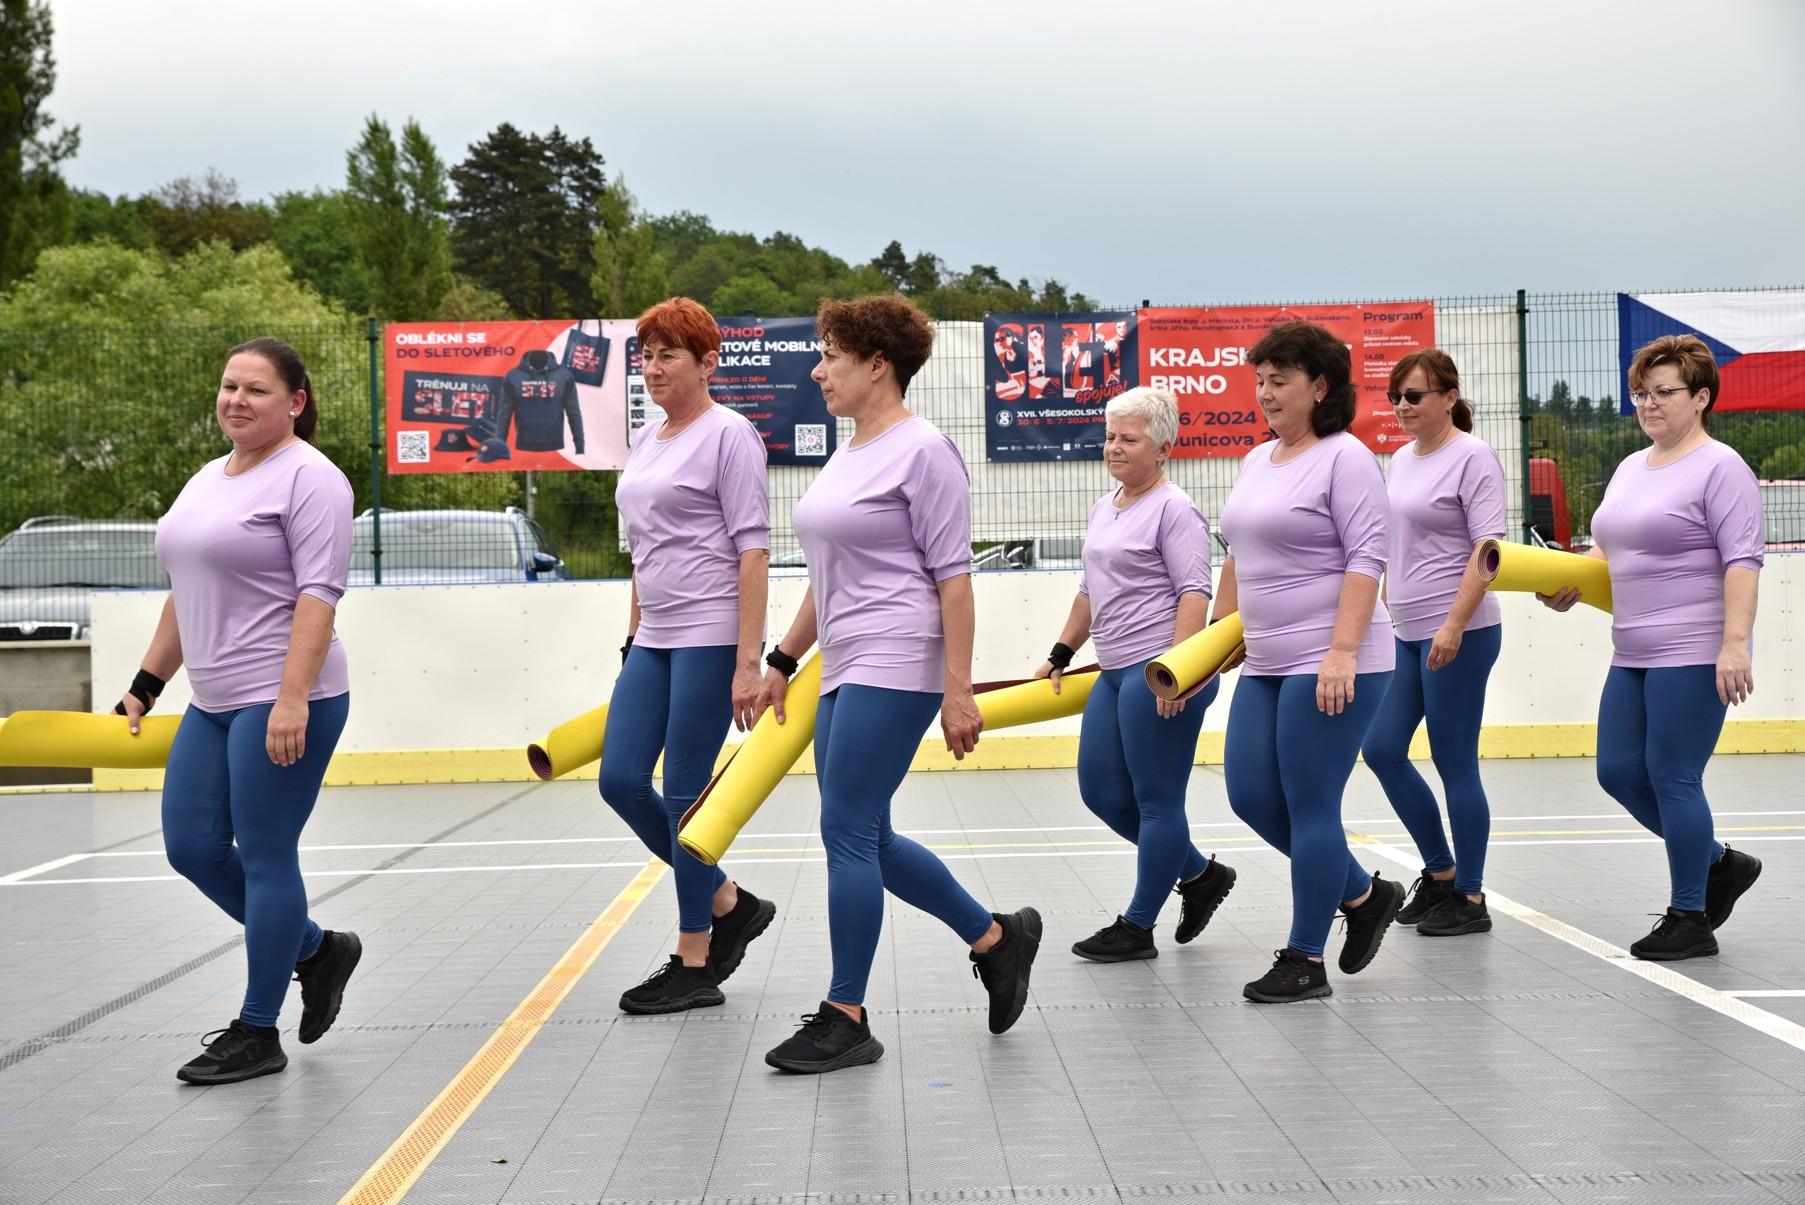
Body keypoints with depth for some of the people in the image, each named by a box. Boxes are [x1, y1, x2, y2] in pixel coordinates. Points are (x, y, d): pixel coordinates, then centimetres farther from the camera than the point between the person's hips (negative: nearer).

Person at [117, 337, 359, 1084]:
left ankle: (257, 1035, 10)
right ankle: (316, 951, 27)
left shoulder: (309, 478, -10)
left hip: (285, 705, -9)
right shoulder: (208, 480, 17)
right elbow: (185, 595, 22)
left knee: (264, 858, -2)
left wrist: (291, 699, -26)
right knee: (191, 848, 9)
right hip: (213, 704, 9)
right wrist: (145, 685, 20)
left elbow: (319, 595, -18)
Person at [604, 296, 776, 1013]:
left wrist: (748, 663, -18)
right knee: (621, 782, 3)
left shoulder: (727, 434, -8)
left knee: (684, 794, -3)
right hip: (653, 640, 8)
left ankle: (695, 967, 9)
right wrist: (633, 637, 18)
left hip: (710, 638, -8)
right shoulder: (645, 441, 15)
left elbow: (752, 550, -13)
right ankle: (729, 905, 20)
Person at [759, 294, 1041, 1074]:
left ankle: (846, 1021, 4)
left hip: (895, 667, -9)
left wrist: (958, 690, -17)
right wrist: (783, 660, 23)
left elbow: (953, 576, -14)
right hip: (847, 671, 9)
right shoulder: (848, 454, 16)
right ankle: (996, 938, 26)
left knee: (848, 834, -7)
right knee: (865, 839, 11)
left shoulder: (923, 451, -10)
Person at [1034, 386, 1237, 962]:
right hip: (1116, 672, 10)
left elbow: (1194, 592, -17)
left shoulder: (1173, 509, -9)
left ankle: (1138, 928, 9)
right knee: (1101, 792, 10)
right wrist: (1061, 654, 24)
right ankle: (1198, 873, 26)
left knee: (1157, 800, -1)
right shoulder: (1104, 508, 18)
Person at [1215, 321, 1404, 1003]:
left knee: (1310, 807, -4)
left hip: (1331, 667, -9)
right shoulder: (1257, 462, 15)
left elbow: (1366, 558, -17)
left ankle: (1304, 963, 7)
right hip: (1267, 665, 9)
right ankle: (1363, 894, 25)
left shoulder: (1346, 459, -9)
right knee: (1250, 797, 7)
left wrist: (1341, 652, -24)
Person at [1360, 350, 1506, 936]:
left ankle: (1469, 898, 10)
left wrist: (1453, 627, -23)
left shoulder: (1473, 457, -10)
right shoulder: (1402, 459, 14)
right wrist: (1383, 613, 19)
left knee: (1455, 765, -2)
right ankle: (1440, 872, 22)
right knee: (1381, 751, 6)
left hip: (1460, 634, -8)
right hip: (1406, 634, 8)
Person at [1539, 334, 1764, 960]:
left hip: (1692, 655, -8)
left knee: (1673, 778, -4)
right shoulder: (1631, 467, 16)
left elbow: (1743, 559, -16)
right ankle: (1718, 862, 27)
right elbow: (1611, 548, 24)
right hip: (1633, 655, 9)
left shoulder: (1719, 467, -9)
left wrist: (1735, 643, -24)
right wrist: (1569, 582, 5)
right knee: (1619, 772, 9)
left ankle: (1689, 919, 10)